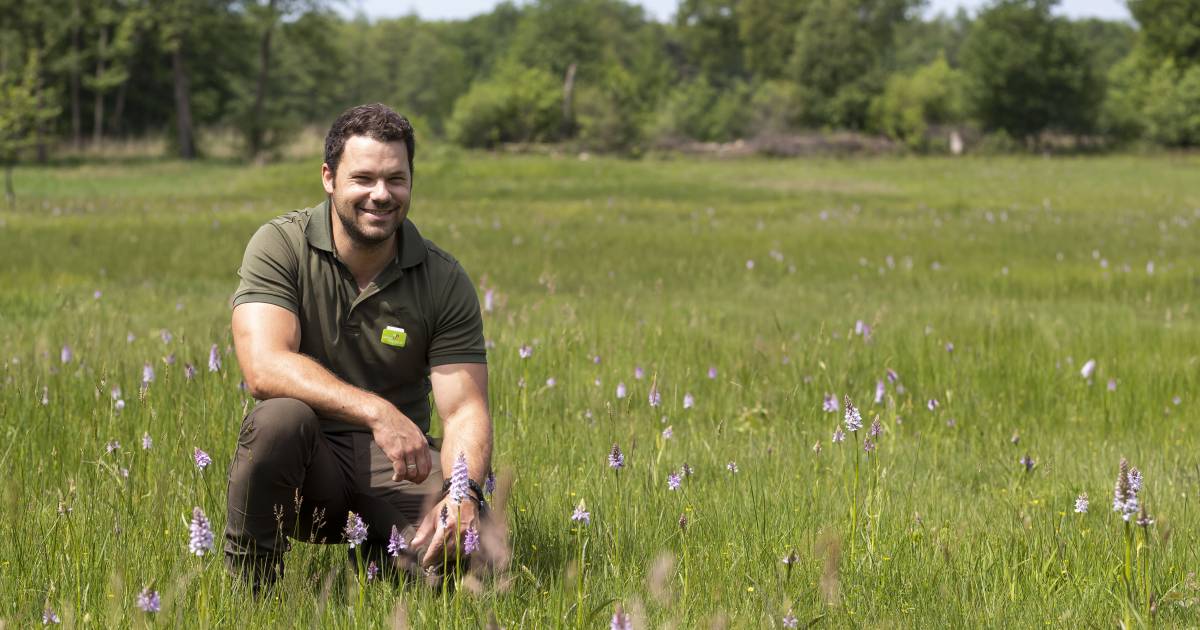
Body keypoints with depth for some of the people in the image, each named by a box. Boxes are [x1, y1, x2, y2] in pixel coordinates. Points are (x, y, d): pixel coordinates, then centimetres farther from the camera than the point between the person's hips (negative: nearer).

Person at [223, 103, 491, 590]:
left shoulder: (445, 280, -2)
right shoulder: (280, 246, -8)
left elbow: (464, 409, -6)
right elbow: (264, 367, -23)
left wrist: (464, 491, -29)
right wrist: (376, 411, -35)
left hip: (396, 465, 2)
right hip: (305, 461, -2)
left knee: (462, 546, -27)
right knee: (281, 416, -36)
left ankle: (372, 550, 11)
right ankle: (246, 586, -14)